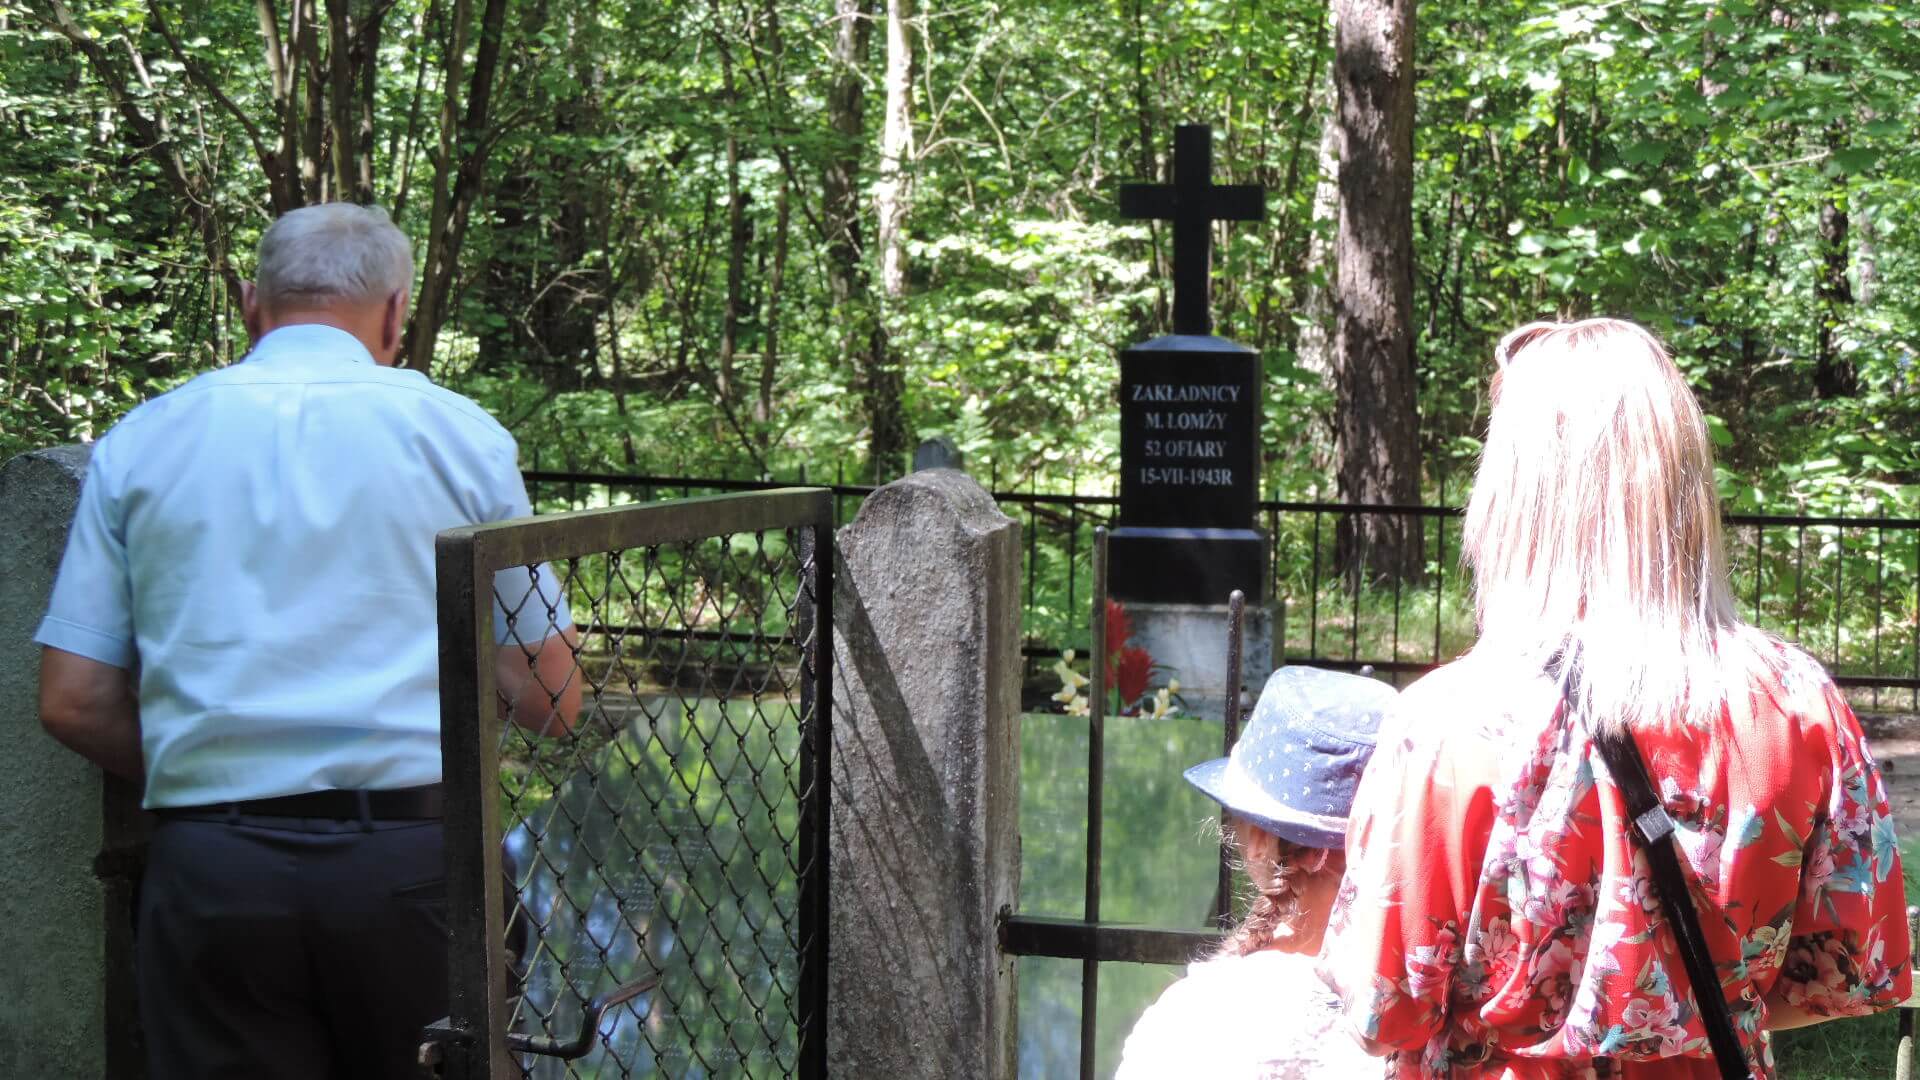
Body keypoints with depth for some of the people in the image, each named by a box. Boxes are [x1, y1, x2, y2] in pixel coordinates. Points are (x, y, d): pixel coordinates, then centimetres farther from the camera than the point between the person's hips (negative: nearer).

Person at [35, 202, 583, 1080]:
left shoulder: (137, 445, 9)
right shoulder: (457, 433, 4)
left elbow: (72, 703, 5)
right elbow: (552, 700, 5)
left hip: (213, 868, 1)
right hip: (415, 856, -1)